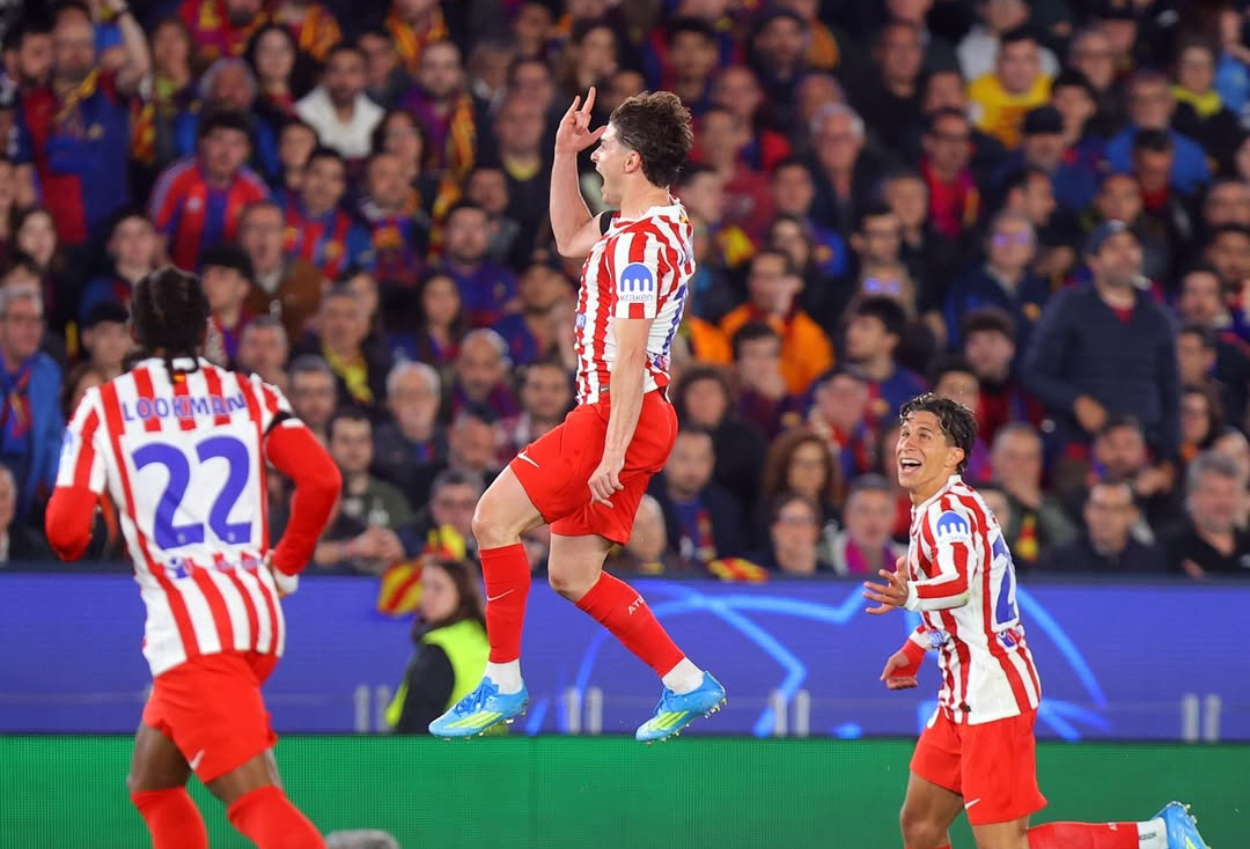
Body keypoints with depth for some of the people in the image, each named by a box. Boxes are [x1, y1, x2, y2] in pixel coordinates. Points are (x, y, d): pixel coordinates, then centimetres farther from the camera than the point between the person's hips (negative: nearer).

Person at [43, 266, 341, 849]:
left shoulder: (104, 406, 0)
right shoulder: (251, 395, 10)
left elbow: (66, 532, -6)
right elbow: (322, 479, -5)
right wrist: (285, 566, 9)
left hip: (189, 628, -6)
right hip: (257, 612, 6)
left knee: (255, 801, -15)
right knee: (151, 783, 24)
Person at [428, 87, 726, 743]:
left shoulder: (640, 241, -16)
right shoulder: (664, 226, 15)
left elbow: (629, 355, -22)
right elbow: (571, 240, 35)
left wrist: (613, 451, -25)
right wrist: (564, 153, 26)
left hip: (619, 412, -10)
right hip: (622, 415, 10)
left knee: (495, 517, -12)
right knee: (571, 574, 12)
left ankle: (504, 684, -10)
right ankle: (686, 683, 14)